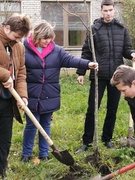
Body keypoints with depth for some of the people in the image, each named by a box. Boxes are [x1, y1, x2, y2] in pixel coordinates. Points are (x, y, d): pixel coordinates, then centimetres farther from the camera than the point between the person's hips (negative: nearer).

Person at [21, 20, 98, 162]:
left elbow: (70, 59, -10)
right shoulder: (24, 49, -7)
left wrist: (87, 64, -26)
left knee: (46, 125, 14)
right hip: (32, 96, -3)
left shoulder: (56, 50, 2)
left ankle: (44, 153, 26)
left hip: (49, 96, 3)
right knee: (31, 125, 5)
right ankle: (26, 153, 21)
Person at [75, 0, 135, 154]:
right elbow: (86, 52, 1)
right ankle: (87, 141, 12)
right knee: (92, 109, 1)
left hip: (116, 76, 3)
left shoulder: (122, 29, 8)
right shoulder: (94, 29, -1)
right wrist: (81, 72, -2)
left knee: (112, 110, 11)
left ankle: (107, 139, 25)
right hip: (98, 76, -3)